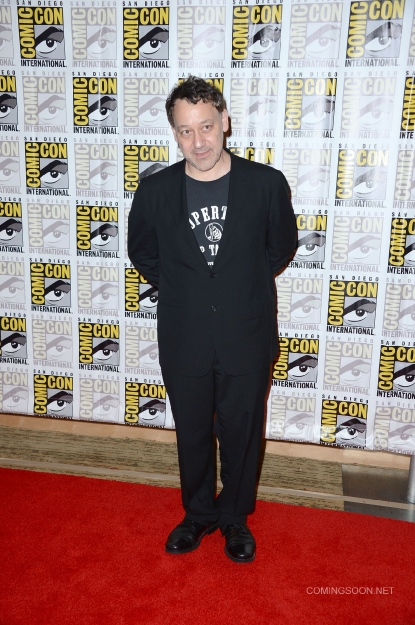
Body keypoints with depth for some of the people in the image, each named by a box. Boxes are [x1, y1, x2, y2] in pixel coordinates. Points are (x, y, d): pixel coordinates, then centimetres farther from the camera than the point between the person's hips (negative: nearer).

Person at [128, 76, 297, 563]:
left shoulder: (267, 183, -10)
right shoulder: (155, 191, -7)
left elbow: (282, 247, 6)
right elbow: (142, 253, 9)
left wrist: (243, 285, 5)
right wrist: (180, 291, 4)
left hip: (247, 340, -1)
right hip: (183, 341, 1)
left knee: (241, 435, 15)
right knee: (192, 435, 18)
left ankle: (235, 518, 41)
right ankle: (199, 514, 43)